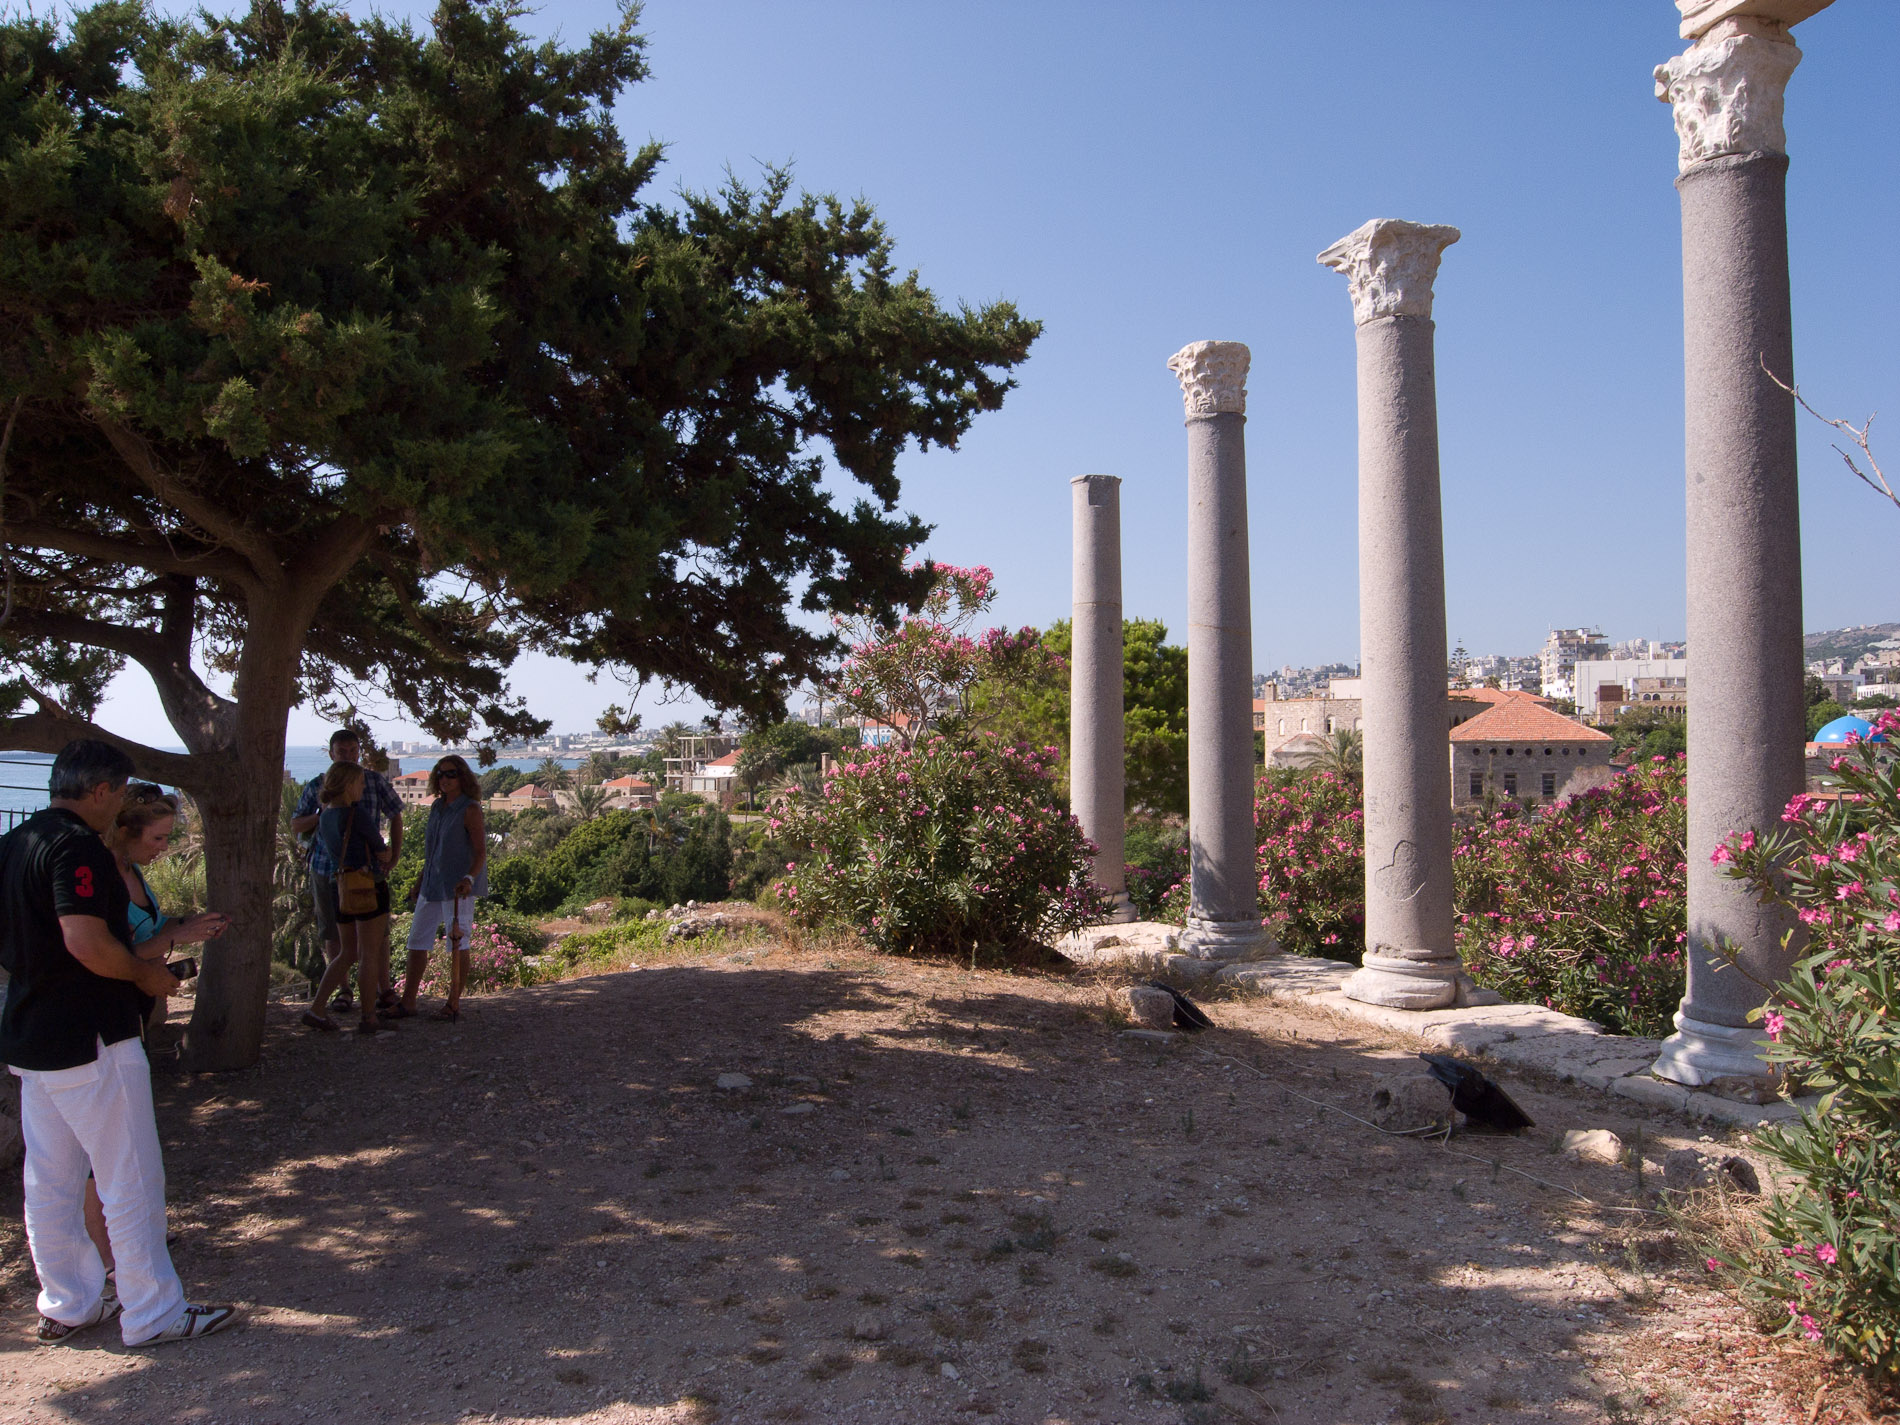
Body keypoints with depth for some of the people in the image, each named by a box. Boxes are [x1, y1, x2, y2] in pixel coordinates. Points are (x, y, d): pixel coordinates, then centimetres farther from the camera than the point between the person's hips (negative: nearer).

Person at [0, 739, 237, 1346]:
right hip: (89, 1040, -9)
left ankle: (66, 1306, 28)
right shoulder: (77, 846, -19)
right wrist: (146, 974, -13)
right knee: (132, 1181, 1)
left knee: (49, 1182, 16)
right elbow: (87, 941, -30)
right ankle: (153, 1313, 9)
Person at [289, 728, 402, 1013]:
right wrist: (323, 814, -11)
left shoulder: (375, 781, 3)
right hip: (326, 868, 1)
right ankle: (342, 989, 17)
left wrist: (394, 853, 2)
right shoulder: (317, 785, 5)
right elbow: (296, 825, 8)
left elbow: (395, 816, 11)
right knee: (333, 932, 5)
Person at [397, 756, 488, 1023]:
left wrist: (469, 878, -29)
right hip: (432, 885, 8)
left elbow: (481, 852, -14)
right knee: (417, 940, 9)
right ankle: (408, 1002, 17)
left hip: (457, 887, -8)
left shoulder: (470, 809, -10)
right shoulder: (437, 807, 12)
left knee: (458, 943, -1)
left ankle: (454, 1005, 8)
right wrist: (422, 882, 23)